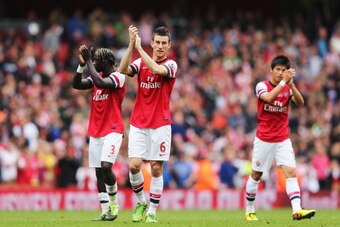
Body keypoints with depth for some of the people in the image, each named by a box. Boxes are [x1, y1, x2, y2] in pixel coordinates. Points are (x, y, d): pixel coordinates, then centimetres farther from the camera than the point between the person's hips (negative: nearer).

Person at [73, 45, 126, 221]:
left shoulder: (118, 77, -10)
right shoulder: (97, 76, 11)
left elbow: (101, 83, -28)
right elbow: (77, 84, 1)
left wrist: (88, 61, -22)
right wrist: (82, 65, -11)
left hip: (113, 130, -7)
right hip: (95, 132, 7)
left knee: (106, 167, -20)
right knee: (98, 171, 4)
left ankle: (113, 200, 4)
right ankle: (106, 211, 7)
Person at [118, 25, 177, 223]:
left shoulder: (171, 65, -2)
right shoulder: (141, 62, 6)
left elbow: (157, 70, -25)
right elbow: (123, 69, -14)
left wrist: (139, 47, -23)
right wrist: (131, 45, -24)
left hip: (160, 124, -2)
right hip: (138, 123, 2)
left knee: (156, 168, -2)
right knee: (134, 165, -8)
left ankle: (152, 211, 7)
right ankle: (141, 202, 15)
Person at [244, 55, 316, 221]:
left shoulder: (288, 88, 3)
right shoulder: (262, 86, -7)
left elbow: (300, 102, -15)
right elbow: (269, 98, -29)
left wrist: (291, 85, -29)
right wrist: (283, 82, -32)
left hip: (283, 140, 2)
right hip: (264, 139, -2)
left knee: (291, 172, -13)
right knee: (256, 175, 7)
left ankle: (297, 210, -23)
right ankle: (249, 210, 23)